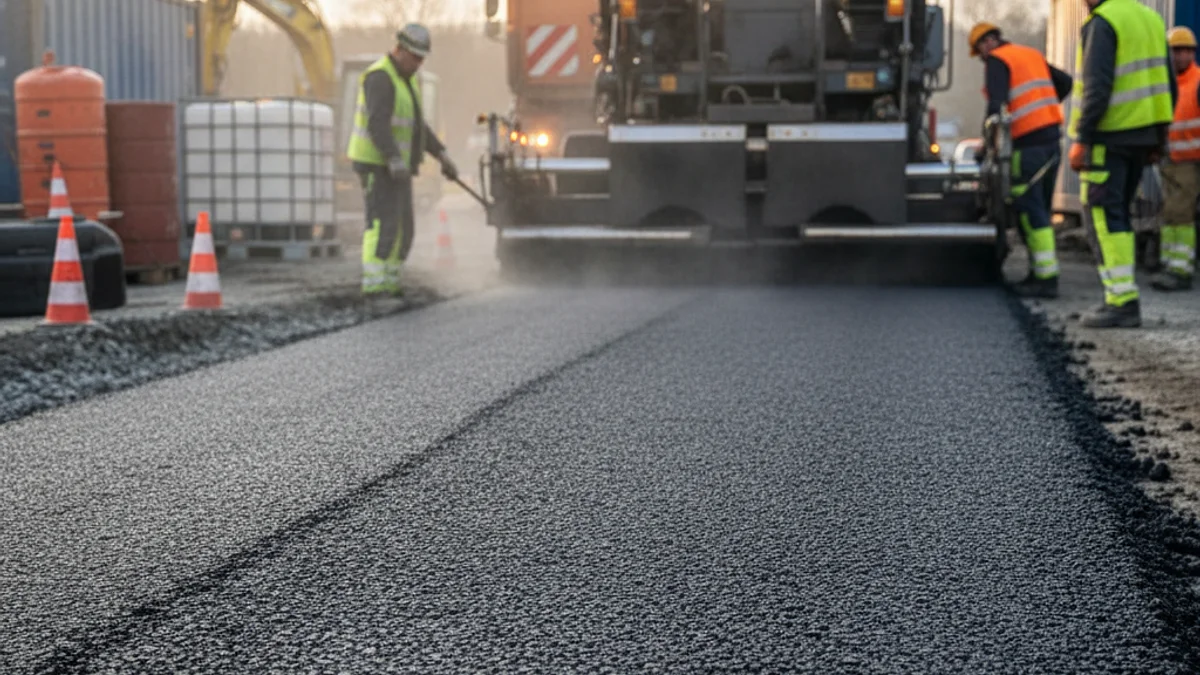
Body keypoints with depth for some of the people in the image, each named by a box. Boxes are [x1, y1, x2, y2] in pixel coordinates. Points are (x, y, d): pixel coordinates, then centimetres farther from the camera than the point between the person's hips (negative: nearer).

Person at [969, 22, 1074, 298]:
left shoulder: (997, 60, -4)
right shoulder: (1032, 55, 21)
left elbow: (996, 104, -16)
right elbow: (1065, 82, 25)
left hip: (1029, 143, -8)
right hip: (1052, 135, 8)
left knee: (1030, 210, -8)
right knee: (1039, 208, 12)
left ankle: (1047, 278, -12)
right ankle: (1039, 271, 14)